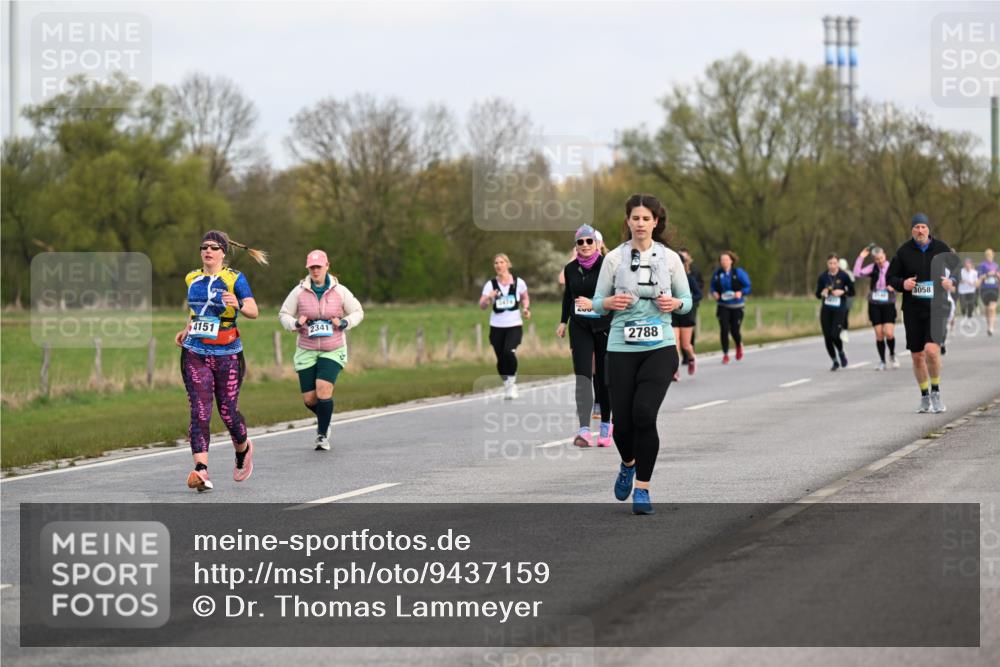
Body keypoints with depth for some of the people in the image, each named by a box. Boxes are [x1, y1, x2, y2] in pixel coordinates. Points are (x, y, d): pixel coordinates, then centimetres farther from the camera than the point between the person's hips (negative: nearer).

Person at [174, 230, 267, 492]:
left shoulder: (235, 279, -5)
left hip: (227, 355, -3)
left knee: (227, 411, 5)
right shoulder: (192, 279, 9)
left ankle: (243, 450, 37)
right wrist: (186, 330, 13)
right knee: (199, 412, -11)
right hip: (195, 354, 3)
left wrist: (238, 305, -36)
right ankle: (201, 471, -18)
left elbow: (254, 312, -16)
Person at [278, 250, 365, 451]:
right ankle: (323, 418, 36)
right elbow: (283, 314, 9)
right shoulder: (299, 291, -1)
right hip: (306, 351, 2)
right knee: (309, 399, 0)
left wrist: (343, 323, -10)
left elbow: (358, 312, 9)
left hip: (333, 351, -2)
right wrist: (296, 324, -12)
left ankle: (323, 435, -6)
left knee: (324, 389, -21)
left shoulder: (339, 291, -1)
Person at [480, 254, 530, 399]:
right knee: (501, 359, 4)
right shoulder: (490, 284, -3)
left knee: (509, 351, -24)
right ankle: (507, 385, 24)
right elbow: (482, 306, -8)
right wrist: (488, 298, -28)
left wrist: (526, 308, -4)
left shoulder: (518, 282, -2)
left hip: (514, 325, -2)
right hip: (497, 327, 2)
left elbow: (525, 298, 16)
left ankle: (513, 381, -4)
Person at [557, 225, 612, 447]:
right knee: (582, 375, -10)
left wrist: (594, 303, -27)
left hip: (604, 326, -2)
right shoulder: (571, 269, 5)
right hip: (579, 327, 2)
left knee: (603, 377, 6)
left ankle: (605, 425, 25)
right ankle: (584, 430, -20)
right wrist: (563, 321, 21)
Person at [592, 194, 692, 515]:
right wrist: (610, 302, -16)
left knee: (644, 414, -17)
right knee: (622, 421, -1)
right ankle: (628, 464, 35)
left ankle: (642, 489, -6)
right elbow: (597, 302, 6)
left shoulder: (670, 258, 4)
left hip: (660, 347, -1)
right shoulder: (614, 258, 2)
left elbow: (687, 299, 11)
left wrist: (675, 304, -11)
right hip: (621, 348, 1)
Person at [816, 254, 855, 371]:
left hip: (839, 310, -3)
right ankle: (835, 361, 20)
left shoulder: (844, 276, -4)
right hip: (826, 310, 3)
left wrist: (843, 292, -15)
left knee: (835, 336, -15)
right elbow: (817, 294, 8)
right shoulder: (823, 277, 2)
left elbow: (852, 292, 2)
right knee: (827, 338, 1)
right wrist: (822, 293, -13)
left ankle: (841, 353, 17)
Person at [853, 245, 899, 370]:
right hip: (874, 305, 2)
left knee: (889, 333, -12)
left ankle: (892, 355, 15)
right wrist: (861, 257, -11)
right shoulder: (872, 268, 1)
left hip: (889, 305, -1)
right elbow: (857, 274, -10)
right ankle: (882, 361, 11)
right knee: (879, 334, 1)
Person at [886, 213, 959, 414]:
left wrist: (952, 282, -9)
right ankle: (925, 397, 24)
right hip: (913, 311, 2)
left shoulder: (941, 249, 2)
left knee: (932, 350, -20)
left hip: (936, 308, -2)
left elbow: (956, 270, 13)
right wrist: (902, 284, -15)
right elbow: (890, 278, 6)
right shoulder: (903, 252, 0)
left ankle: (936, 392, 0)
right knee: (917, 357, 6)